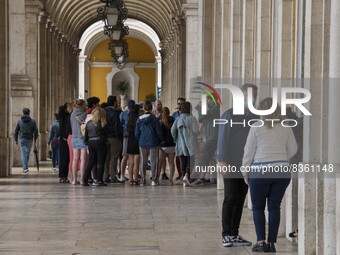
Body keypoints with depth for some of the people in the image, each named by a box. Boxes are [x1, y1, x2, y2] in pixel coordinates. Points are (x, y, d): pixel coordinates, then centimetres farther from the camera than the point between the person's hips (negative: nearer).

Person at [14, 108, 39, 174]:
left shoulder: (20, 121, 2)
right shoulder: (32, 121, 1)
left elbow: (16, 131, 3)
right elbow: (35, 131, 0)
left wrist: (16, 139, 12)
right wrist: (35, 139, 12)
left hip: (22, 139, -1)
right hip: (30, 139, 1)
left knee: (23, 153, -2)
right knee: (27, 153, 14)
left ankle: (25, 168, -11)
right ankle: (25, 167, 18)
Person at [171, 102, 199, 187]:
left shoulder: (178, 119, 4)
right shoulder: (191, 118, -9)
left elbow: (173, 130, -1)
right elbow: (195, 130, -13)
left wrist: (176, 140, 12)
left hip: (181, 144, 4)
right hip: (190, 144, -4)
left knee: (183, 161, 9)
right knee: (190, 161, 1)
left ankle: (185, 181, 10)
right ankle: (186, 176, -21)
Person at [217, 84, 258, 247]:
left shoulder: (255, 117, 11)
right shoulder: (230, 115, -5)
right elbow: (222, 139, -8)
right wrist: (222, 160, -15)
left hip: (247, 166, 5)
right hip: (231, 165, -5)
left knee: (240, 200, 7)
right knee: (230, 199, -2)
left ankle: (234, 234, 14)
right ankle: (226, 235, 3)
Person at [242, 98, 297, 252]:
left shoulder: (257, 127, -6)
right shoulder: (286, 128, 4)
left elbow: (249, 151, -3)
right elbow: (293, 149, 8)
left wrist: (246, 170, 6)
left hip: (260, 172, -3)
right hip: (282, 173, 3)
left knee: (258, 207, 8)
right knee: (274, 207, 8)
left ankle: (261, 241, 0)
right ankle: (272, 243, 7)